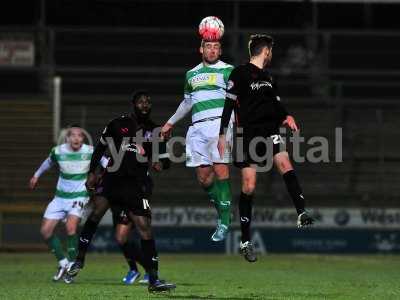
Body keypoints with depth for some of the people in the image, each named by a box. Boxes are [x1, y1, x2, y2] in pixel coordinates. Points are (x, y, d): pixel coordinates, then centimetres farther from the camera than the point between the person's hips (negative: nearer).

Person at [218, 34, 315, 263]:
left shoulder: (268, 77, 17)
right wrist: (222, 135, -13)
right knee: (249, 186, -4)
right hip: (248, 134, -5)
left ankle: (302, 214, -32)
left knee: (285, 164, -22)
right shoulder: (240, 74, -4)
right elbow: (228, 103, -8)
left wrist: (287, 116, 4)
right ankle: (245, 241, 6)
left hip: (270, 131, 5)